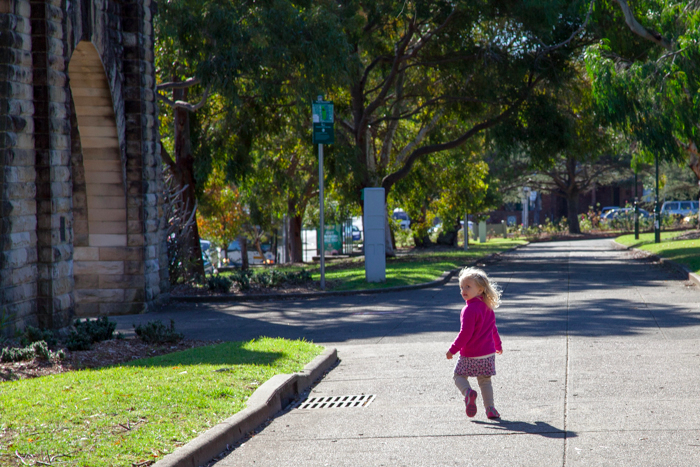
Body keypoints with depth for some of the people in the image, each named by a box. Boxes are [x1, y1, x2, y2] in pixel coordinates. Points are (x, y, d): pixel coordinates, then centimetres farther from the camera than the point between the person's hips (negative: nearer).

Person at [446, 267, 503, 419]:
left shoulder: (470, 309, -18)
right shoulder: (488, 308, 9)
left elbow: (465, 333, -21)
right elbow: (493, 329, 21)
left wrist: (453, 349, -15)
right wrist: (498, 346, 36)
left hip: (470, 355, -7)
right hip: (488, 352, 7)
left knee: (459, 375, 8)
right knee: (485, 381, 16)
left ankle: (468, 392, -20)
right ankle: (490, 409, 9)